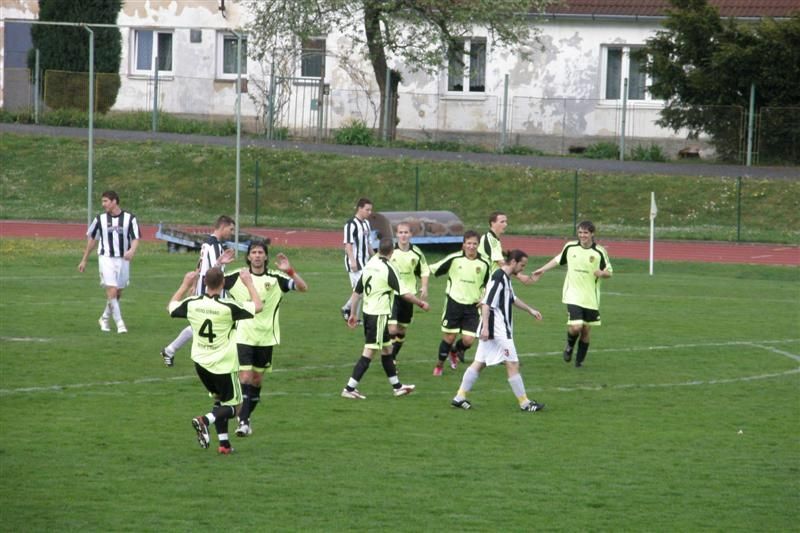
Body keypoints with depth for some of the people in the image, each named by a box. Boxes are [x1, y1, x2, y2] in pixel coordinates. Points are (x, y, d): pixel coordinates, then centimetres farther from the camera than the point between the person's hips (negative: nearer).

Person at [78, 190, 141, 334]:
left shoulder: (129, 218, -2)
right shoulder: (100, 219, 2)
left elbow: (135, 238, -4)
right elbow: (91, 238, 13)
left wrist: (132, 251, -26)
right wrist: (84, 260, 16)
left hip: (123, 259, 1)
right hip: (106, 258, -1)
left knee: (118, 294, 11)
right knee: (112, 291, -15)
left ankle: (104, 318, 32)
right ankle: (119, 323, -11)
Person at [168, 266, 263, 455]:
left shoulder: (192, 304, -8)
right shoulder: (228, 307, -20)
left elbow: (171, 307, 14)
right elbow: (257, 307, -9)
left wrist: (185, 285, 21)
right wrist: (249, 283, 1)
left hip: (200, 363, 5)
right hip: (224, 365, -5)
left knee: (219, 400, 23)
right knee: (232, 407, 6)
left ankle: (223, 442, 14)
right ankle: (205, 420, -21)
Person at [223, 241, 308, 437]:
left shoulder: (275, 278, -2)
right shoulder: (237, 277, -2)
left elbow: (303, 288, -10)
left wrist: (290, 271, -26)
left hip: (265, 338, 2)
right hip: (243, 337, -2)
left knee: (257, 381, 10)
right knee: (245, 378, -13)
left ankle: (246, 418, 24)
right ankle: (242, 422, -12)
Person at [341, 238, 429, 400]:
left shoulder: (369, 265, 7)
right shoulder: (388, 269, -15)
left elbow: (357, 292, 12)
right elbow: (404, 294, -14)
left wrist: (352, 313, 19)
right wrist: (421, 304, 0)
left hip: (367, 312, 8)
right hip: (379, 315, -8)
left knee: (386, 349, 18)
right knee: (369, 353, -7)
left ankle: (397, 386, 28)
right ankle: (350, 388, -10)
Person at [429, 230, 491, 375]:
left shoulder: (484, 264, -2)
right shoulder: (454, 259, -9)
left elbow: (487, 285, 14)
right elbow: (434, 270, 0)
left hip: (472, 306, 2)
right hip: (454, 302, -2)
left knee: (468, 340, -5)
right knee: (449, 337, 1)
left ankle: (455, 351, 30)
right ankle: (439, 365, 23)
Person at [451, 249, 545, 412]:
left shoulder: (505, 278, 14)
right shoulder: (498, 277, -17)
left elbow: (512, 299, 32)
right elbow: (486, 303, -22)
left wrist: (530, 310, 38)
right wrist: (485, 327, -27)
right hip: (497, 330, -10)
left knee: (479, 363, 10)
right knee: (513, 365, -4)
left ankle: (460, 397, 11)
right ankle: (524, 403, 2)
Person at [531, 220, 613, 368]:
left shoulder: (599, 252, -5)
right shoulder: (570, 247, 0)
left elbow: (609, 272, 3)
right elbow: (558, 259, 19)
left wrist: (602, 273, -19)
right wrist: (542, 270, 19)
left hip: (591, 298, 1)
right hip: (573, 296, -1)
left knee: (586, 331, 7)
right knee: (575, 327, -16)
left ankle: (579, 360, 26)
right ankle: (570, 345, 17)